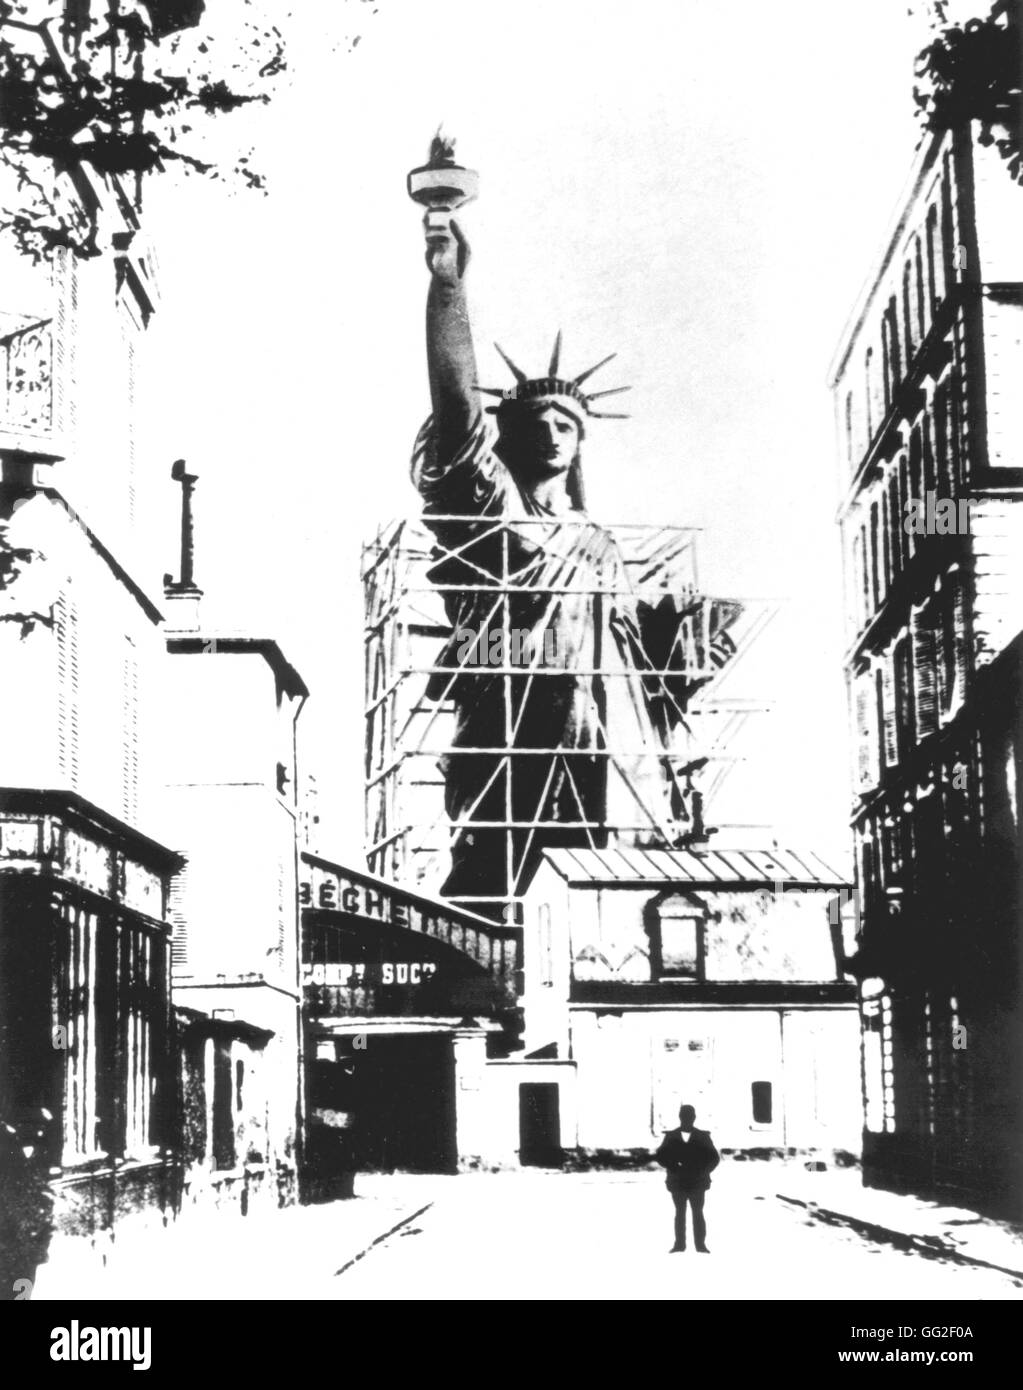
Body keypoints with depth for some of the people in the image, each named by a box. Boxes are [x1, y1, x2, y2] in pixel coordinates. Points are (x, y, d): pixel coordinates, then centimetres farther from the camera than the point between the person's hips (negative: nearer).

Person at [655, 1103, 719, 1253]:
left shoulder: (703, 1137, 2)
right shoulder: (671, 1137, 4)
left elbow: (714, 1157, 2)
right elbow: (660, 1156, 0)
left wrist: (703, 1171, -12)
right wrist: (674, 1167, -14)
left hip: (697, 1183, -1)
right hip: (677, 1183, 1)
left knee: (698, 1213, 2)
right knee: (680, 1213, 7)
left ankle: (700, 1245, 6)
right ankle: (679, 1244, 11)